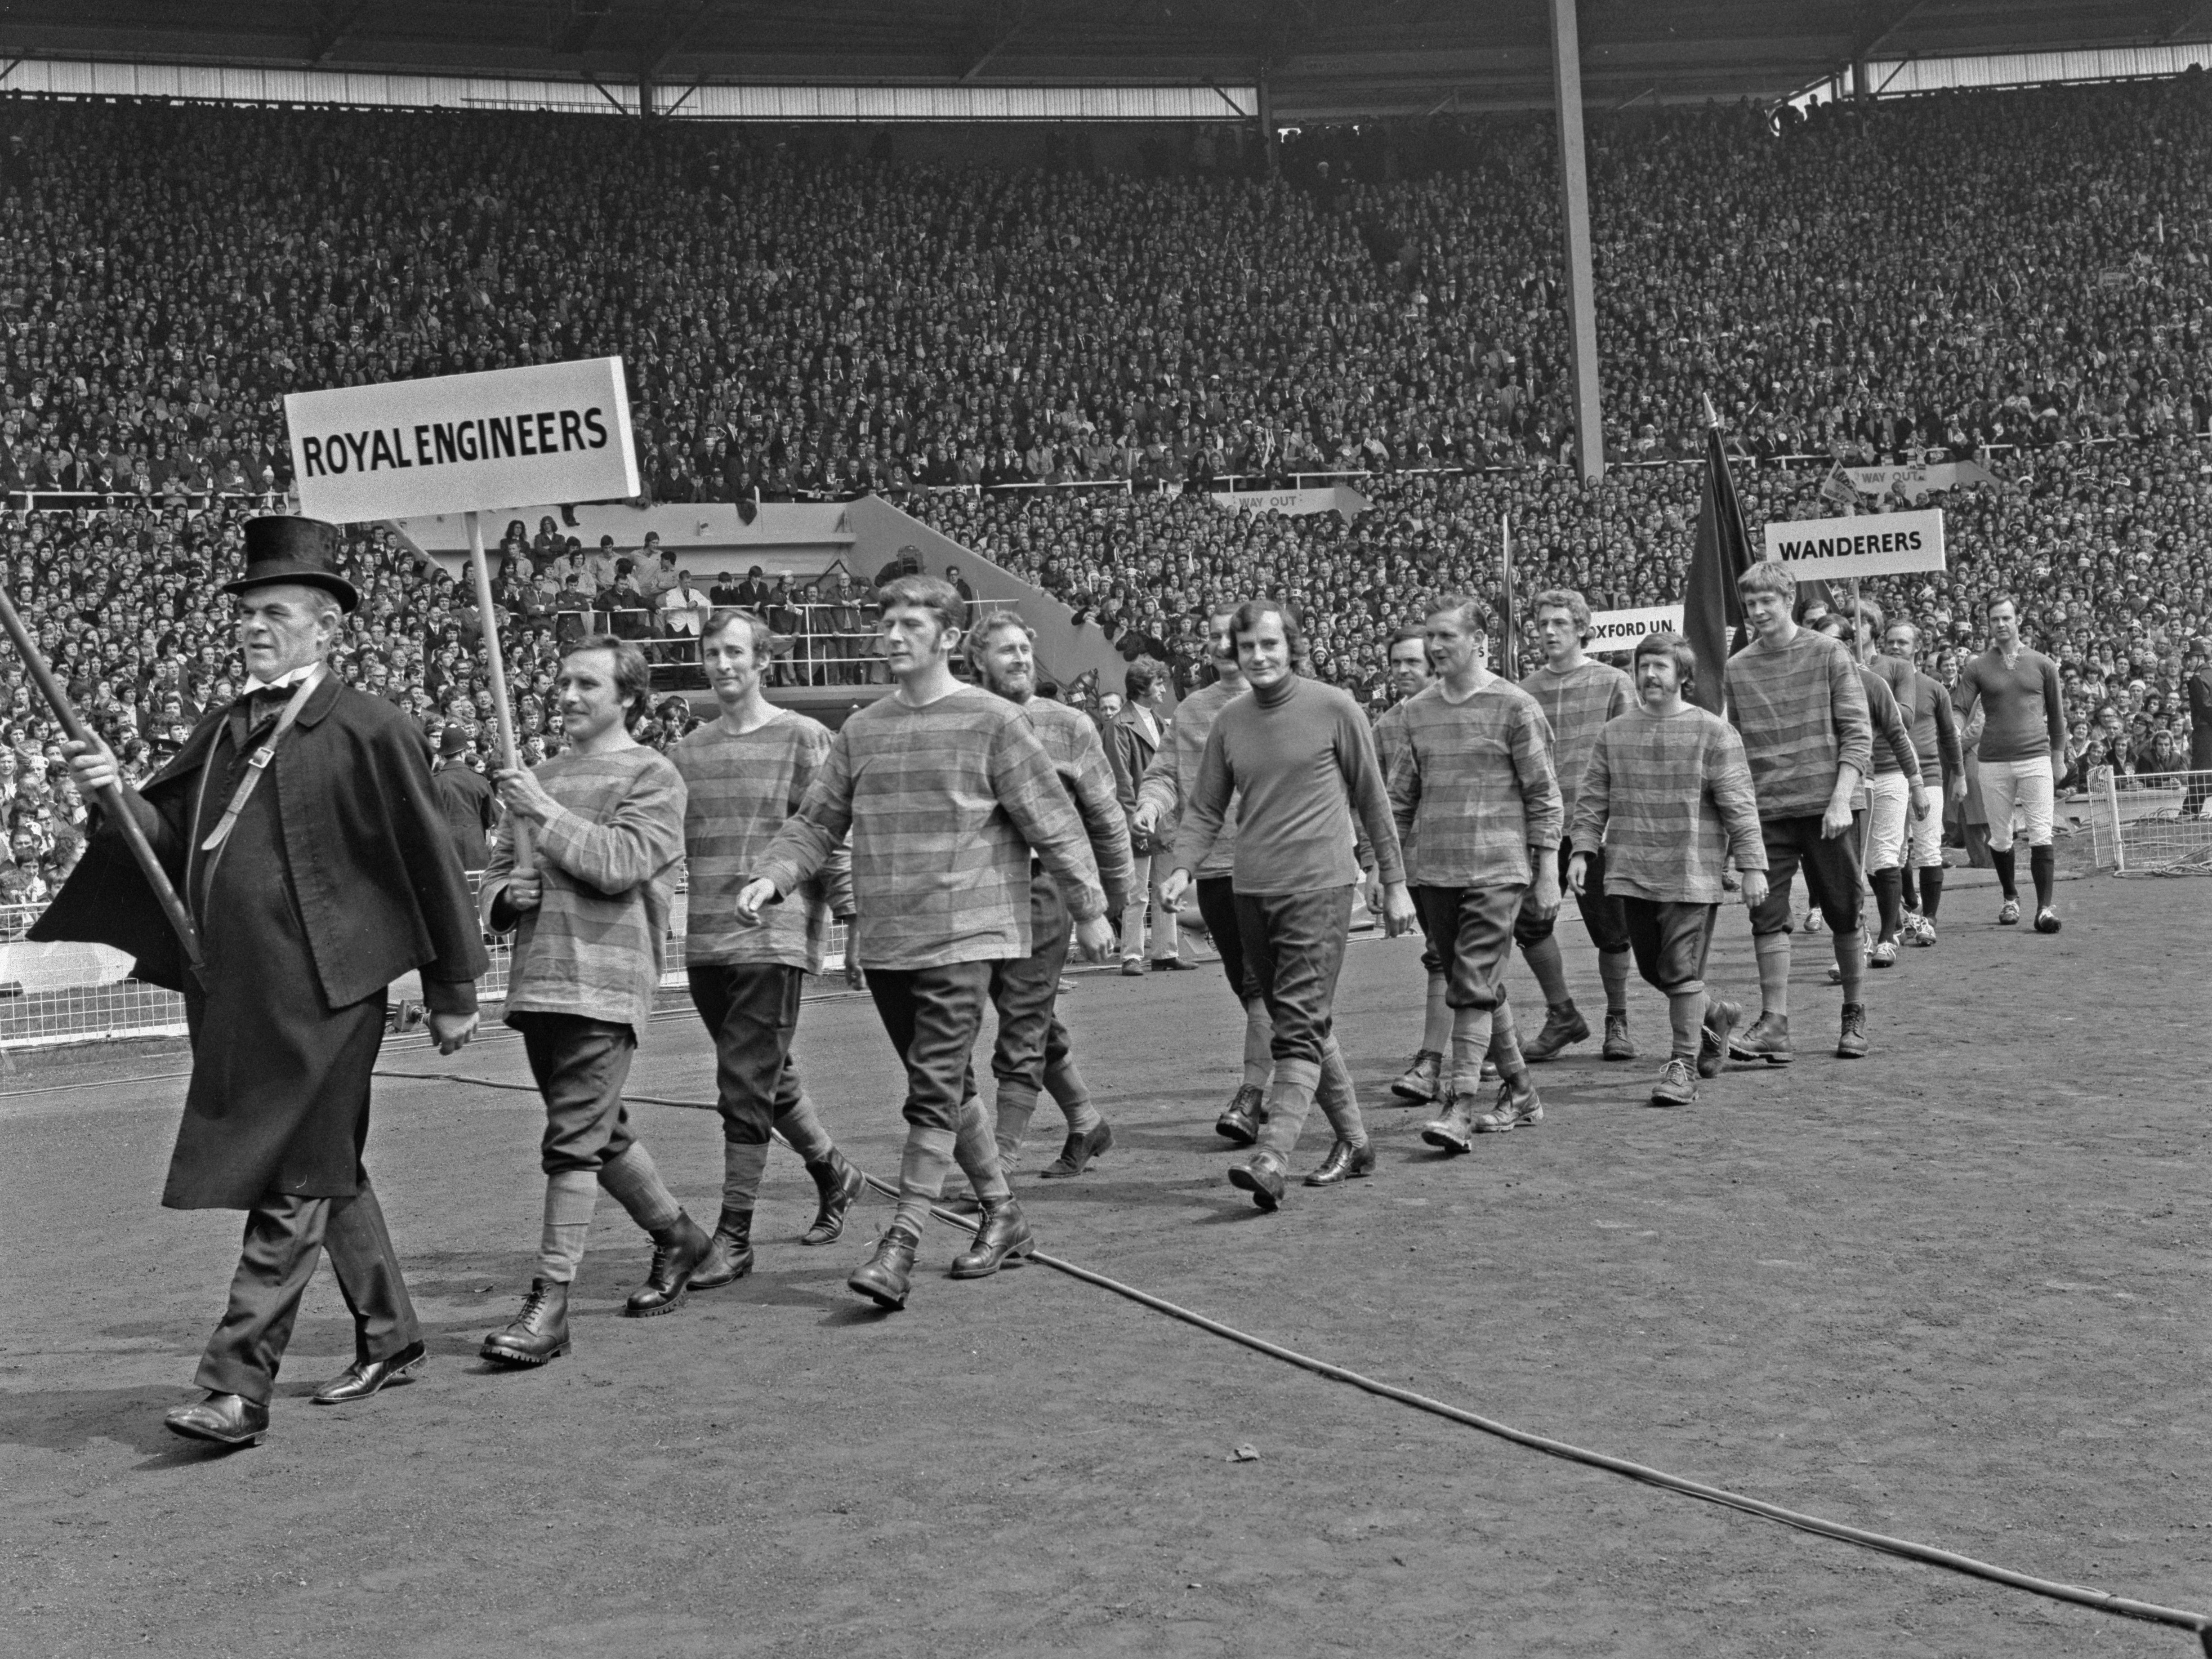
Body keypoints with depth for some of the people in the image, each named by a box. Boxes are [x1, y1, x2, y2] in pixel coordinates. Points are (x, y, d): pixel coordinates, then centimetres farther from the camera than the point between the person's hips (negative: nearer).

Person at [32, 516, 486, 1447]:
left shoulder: (368, 731, -9)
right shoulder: (223, 730, 12)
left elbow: (428, 863, -5)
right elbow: (170, 838, 8)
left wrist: (453, 992, -2)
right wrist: (117, 794, -13)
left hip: (323, 993, -7)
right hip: (236, 995, 7)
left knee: (289, 1191, -4)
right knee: (329, 1176, 17)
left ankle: (239, 1388, -1)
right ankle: (390, 1341, 31)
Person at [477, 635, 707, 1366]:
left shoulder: (651, 777, -2)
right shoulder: (541, 777, 18)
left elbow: (622, 864, -16)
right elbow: (496, 872, 22)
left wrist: (547, 814, -15)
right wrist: (507, 893, 0)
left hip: (604, 983, -7)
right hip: (537, 978, 7)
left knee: (574, 1141, -11)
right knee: (599, 1131, 17)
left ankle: (550, 1303, -8)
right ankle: (676, 1236, 36)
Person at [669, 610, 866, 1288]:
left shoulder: (803, 739, -1)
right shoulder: (686, 753, 14)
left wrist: (851, 919, -9)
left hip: (774, 939, -6)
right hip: (704, 944, 6)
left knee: (746, 1088, -7)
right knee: (767, 1081, 16)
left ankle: (734, 1237, -1)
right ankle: (834, 1173, 38)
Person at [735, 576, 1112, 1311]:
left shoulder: (991, 723, -3)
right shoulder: (861, 730, 11)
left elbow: (1052, 822, -1)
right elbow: (816, 822, 12)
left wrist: (1089, 911, 1)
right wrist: (770, 877, -5)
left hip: (962, 936, -6)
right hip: (882, 942, 6)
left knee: (935, 1091, -11)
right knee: (946, 1088, 14)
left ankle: (901, 1246, -11)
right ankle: (1002, 1213, 28)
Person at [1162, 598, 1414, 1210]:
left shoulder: (1333, 710, -3)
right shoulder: (1229, 722, 8)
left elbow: (1372, 801, 2)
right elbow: (1204, 809, 10)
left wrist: (1395, 885, 3)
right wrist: (1183, 868, -8)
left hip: (1319, 888, -5)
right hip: (1252, 892, 6)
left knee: (1301, 1030, -12)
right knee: (1305, 1026, 13)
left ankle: (1271, 1160, -21)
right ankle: (1353, 1142, 26)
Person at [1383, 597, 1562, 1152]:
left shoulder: (1515, 707, -4)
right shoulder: (1419, 710, 12)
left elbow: (1543, 795, -3)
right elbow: (1399, 797, 17)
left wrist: (1548, 872, -6)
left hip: (1495, 871, -6)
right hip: (1431, 871, 6)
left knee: (1474, 987, -12)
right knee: (1478, 988, 13)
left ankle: (1460, 1108, -15)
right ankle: (1520, 1095, 26)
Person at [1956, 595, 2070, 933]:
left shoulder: (2043, 664, 8)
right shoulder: (1977, 667, 6)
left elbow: (2057, 714, 14)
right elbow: (1962, 713, 1)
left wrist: (2059, 759, 12)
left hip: (2036, 759, -1)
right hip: (1993, 763, 1)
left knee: (2041, 836, -9)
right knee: (2000, 839, 7)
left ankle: (2045, 908, -9)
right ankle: (2010, 898, 27)